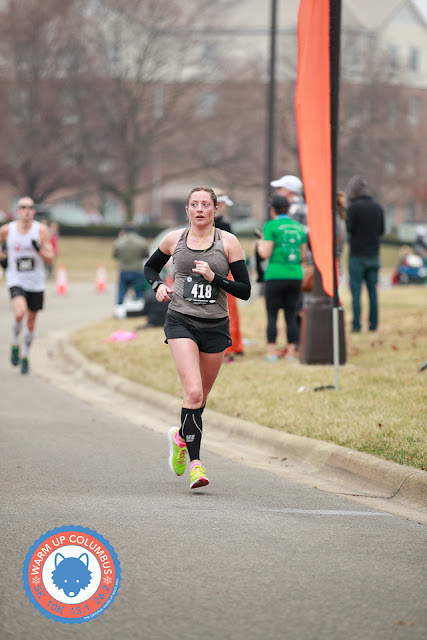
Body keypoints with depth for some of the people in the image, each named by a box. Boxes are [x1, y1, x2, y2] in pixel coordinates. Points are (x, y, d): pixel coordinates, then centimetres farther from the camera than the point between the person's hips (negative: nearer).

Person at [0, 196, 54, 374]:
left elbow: (50, 259, -8)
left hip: (36, 283, 2)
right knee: (20, 313, -27)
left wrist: (39, 249, -26)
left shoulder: (41, 230, -6)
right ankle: (15, 345, -1)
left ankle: (25, 357, 31)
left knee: (31, 322, 11)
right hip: (16, 280, -1)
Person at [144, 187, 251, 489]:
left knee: (201, 397, 12)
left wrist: (214, 277, -15)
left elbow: (245, 290, -1)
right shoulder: (174, 239, 5)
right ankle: (195, 462, -18)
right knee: (193, 392, -19)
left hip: (215, 325, 1)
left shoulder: (228, 242, 0)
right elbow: (151, 266, 23)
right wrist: (158, 285, 2)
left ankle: (181, 437, 42)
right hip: (181, 322, -1)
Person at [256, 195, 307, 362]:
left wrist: (260, 244, 10)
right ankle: (291, 352, 6)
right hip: (295, 276, 4)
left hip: (275, 276, -4)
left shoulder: (271, 226, -5)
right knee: (291, 315, 7)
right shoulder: (299, 227, 10)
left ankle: (271, 352, -4)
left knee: (272, 315, 1)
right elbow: (303, 256, 13)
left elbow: (265, 253, -9)